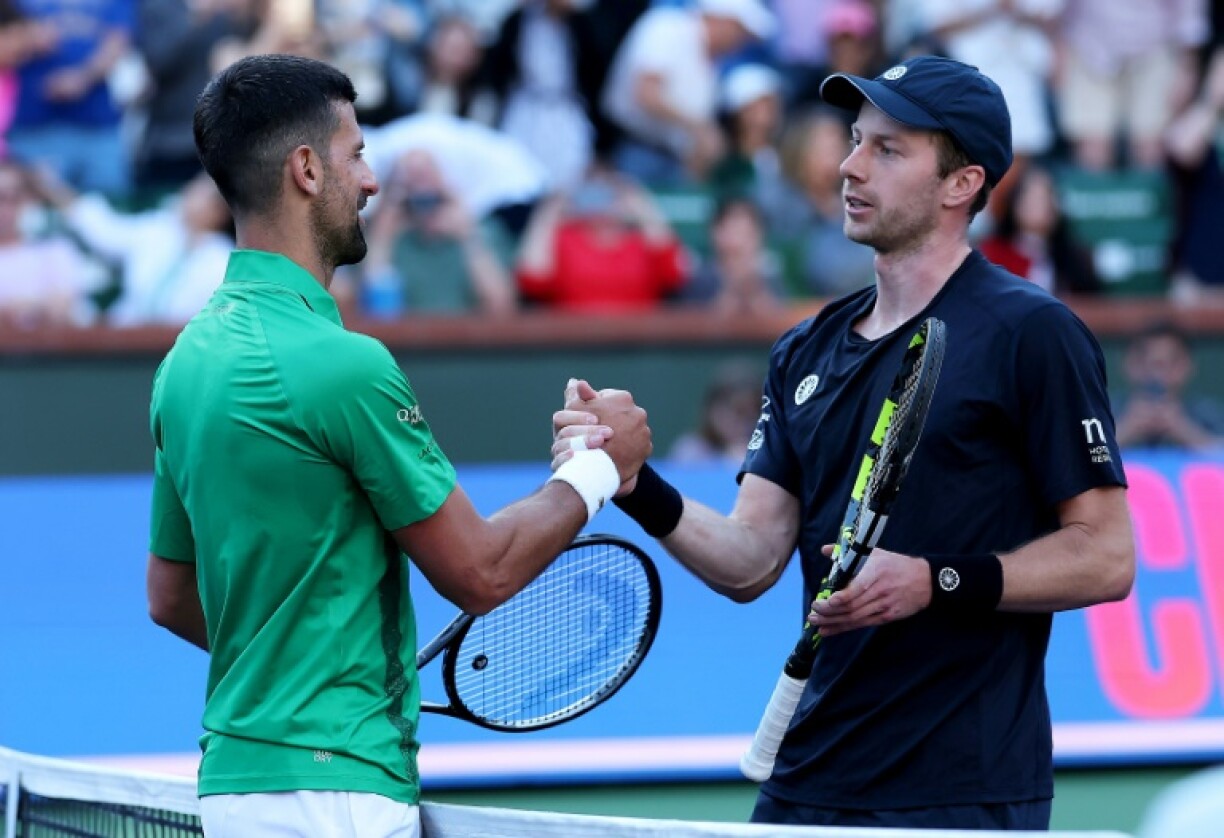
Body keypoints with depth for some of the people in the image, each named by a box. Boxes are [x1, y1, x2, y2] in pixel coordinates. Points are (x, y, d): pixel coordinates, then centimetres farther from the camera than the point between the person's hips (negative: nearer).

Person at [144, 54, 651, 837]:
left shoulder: (191, 354, 11)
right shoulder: (342, 363, -16)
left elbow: (172, 598, 19)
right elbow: (481, 572, -9)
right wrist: (600, 466, 5)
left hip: (236, 775, 9)